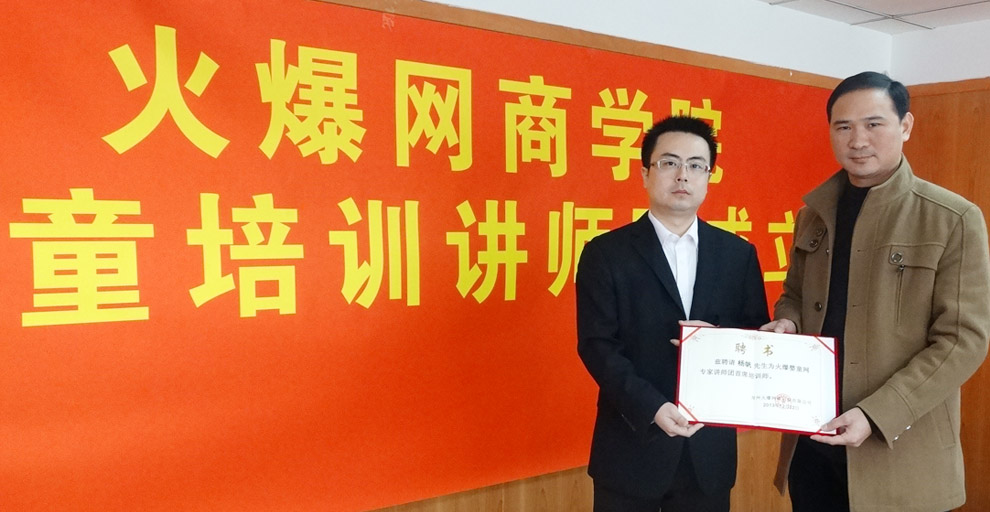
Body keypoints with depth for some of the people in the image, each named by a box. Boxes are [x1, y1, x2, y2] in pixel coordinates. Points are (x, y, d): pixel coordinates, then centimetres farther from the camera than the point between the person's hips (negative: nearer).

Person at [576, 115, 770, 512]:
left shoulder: (739, 254, 6)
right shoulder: (605, 253, -4)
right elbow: (596, 345, -9)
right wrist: (652, 407, -21)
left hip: (710, 447, 3)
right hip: (632, 444, -2)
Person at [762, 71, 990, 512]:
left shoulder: (954, 220, -9)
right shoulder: (813, 213, 7)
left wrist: (876, 416, -20)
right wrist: (786, 323, -8)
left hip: (898, 451, -4)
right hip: (811, 436, 4)